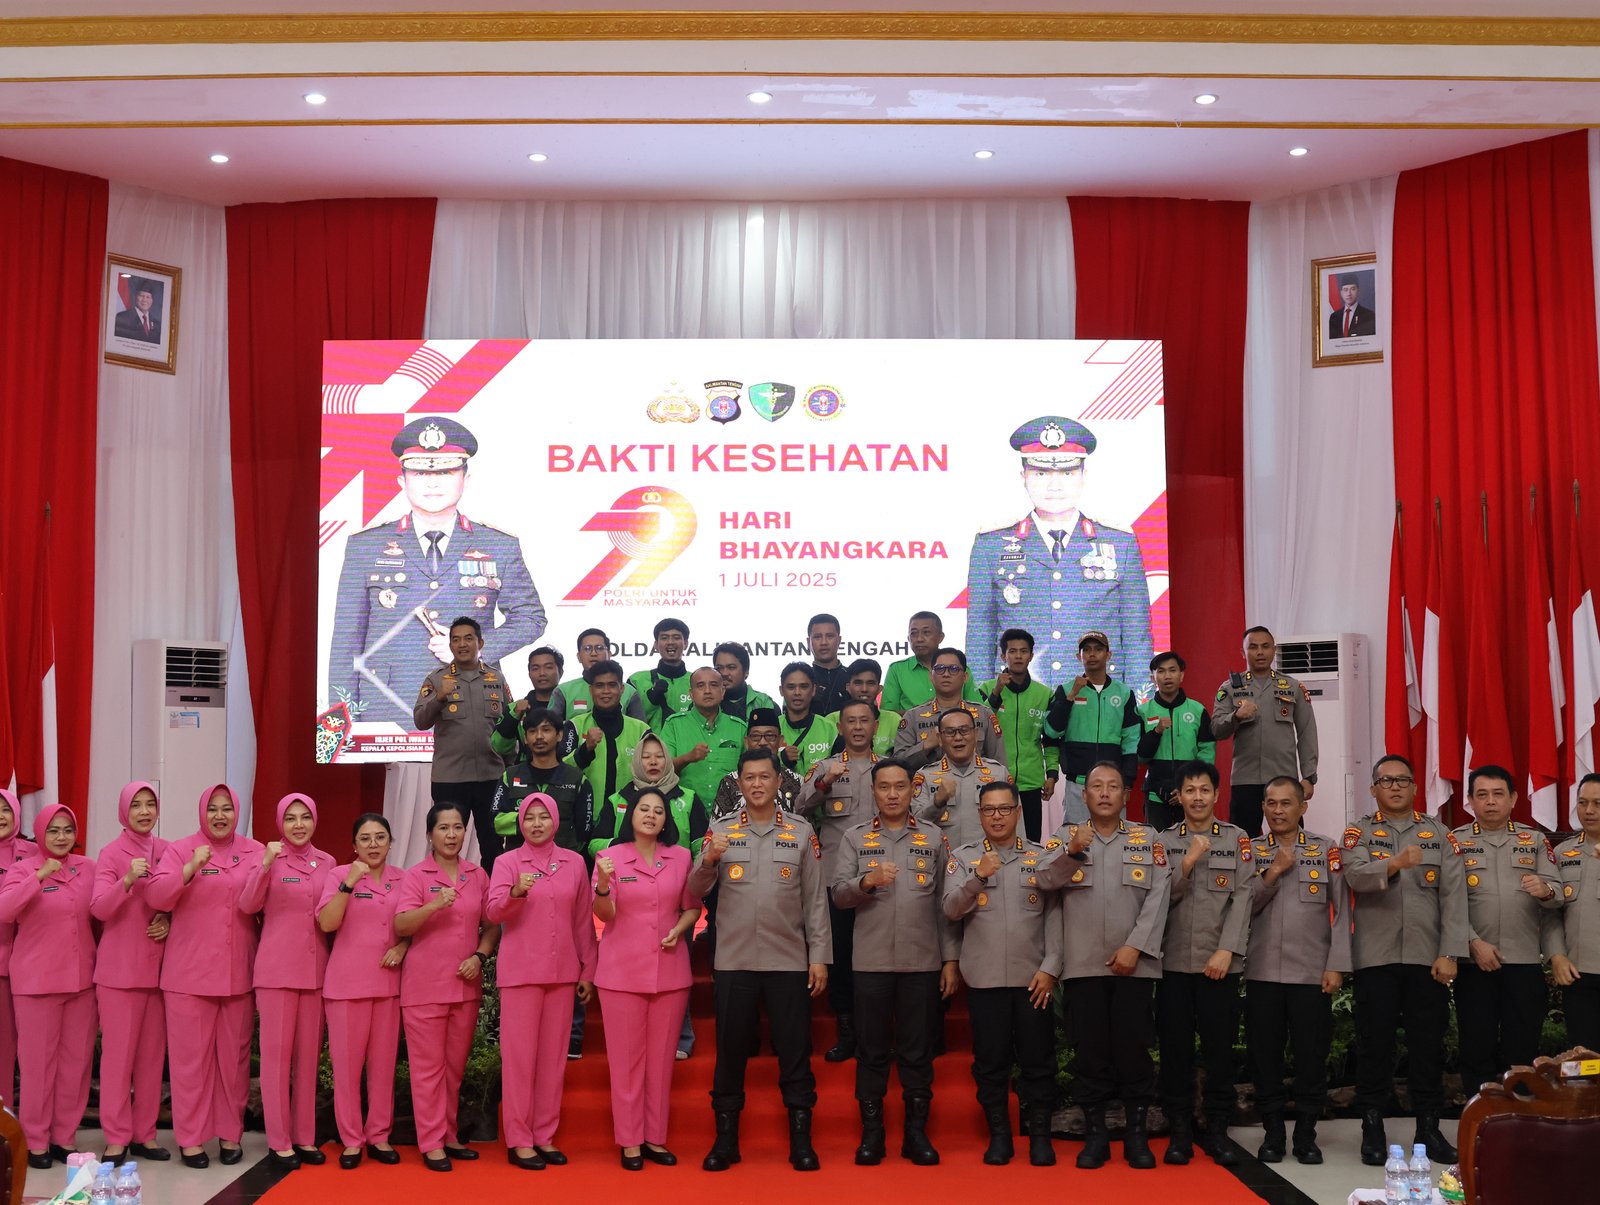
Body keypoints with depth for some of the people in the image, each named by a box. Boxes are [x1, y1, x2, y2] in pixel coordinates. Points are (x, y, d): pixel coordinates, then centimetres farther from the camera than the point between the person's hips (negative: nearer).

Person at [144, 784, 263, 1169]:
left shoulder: (254, 851, 8)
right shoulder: (180, 850, 2)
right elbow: (156, 896, -10)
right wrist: (191, 868, -22)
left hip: (239, 973, 2)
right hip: (189, 973, -2)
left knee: (234, 1054, 8)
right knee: (190, 1055, 1)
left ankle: (230, 1133, 18)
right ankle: (189, 1137, 10)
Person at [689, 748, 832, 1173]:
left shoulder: (801, 832, 4)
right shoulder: (720, 830, 5)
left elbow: (815, 899, 5)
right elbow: (695, 891, 0)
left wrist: (819, 956, 0)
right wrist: (709, 861, -19)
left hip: (789, 962, 0)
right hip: (733, 961, 1)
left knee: (795, 1050, 3)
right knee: (730, 1050, 6)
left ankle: (801, 1139, 12)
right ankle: (725, 1138, 16)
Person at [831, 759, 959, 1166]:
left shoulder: (934, 840, 9)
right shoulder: (855, 839, 8)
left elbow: (946, 905, 8)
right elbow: (839, 895, 0)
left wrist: (951, 959, 3)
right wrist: (867, 881, -19)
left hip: (923, 962, 0)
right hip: (871, 961, 0)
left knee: (918, 1049, 4)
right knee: (873, 1047, 5)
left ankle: (916, 1132, 13)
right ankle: (871, 1131, 13)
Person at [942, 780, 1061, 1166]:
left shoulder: (1041, 857, 6)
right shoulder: (963, 858, 6)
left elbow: (1054, 916, 3)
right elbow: (951, 909, -6)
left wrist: (1050, 967, -6)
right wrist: (978, 878, -21)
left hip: (1033, 977, 0)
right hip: (984, 977, 0)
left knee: (1038, 1058, 4)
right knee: (990, 1059, 5)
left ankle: (1039, 1134, 15)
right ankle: (998, 1134, 17)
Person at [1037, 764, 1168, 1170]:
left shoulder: (1148, 838, 9)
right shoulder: (1065, 837, 9)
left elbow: (1159, 896, 0)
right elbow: (1045, 880, -9)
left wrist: (1135, 946, -9)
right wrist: (1073, 851, -27)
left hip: (1133, 964, 0)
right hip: (1082, 965, 0)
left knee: (1134, 1048, 1)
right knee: (1089, 1050, 3)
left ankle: (1138, 1134, 12)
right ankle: (1095, 1134, 12)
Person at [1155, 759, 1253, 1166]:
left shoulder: (1238, 840, 5)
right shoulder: (1164, 841, 9)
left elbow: (1243, 899, -2)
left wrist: (1226, 950, -11)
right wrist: (1188, 861, -13)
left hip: (1220, 964, -1)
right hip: (1174, 962, 1)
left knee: (1220, 1048, 2)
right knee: (1175, 1048, 2)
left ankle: (1218, 1130, 12)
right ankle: (1180, 1130, 10)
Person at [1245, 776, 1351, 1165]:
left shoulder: (1327, 850, 5)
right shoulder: (1250, 852, 8)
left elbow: (1342, 911, 2)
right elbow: (1243, 908, 1)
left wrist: (1337, 965, -4)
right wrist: (1273, 873, -10)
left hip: (1312, 973, -1)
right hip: (1262, 972, 1)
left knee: (1311, 1056, 2)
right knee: (1265, 1056, 4)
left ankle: (1306, 1133, 14)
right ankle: (1272, 1132, 15)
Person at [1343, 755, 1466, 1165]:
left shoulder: (1439, 834, 10)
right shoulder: (1359, 833, 6)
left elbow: (1454, 896, 3)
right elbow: (1355, 877, -14)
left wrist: (1450, 953, -6)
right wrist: (1394, 864, -34)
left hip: (1428, 958, 2)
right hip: (1375, 958, -1)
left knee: (1429, 1043, 5)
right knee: (1375, 1043, 2)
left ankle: (1428, 1127, 17)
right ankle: (1372, 1128, 10)